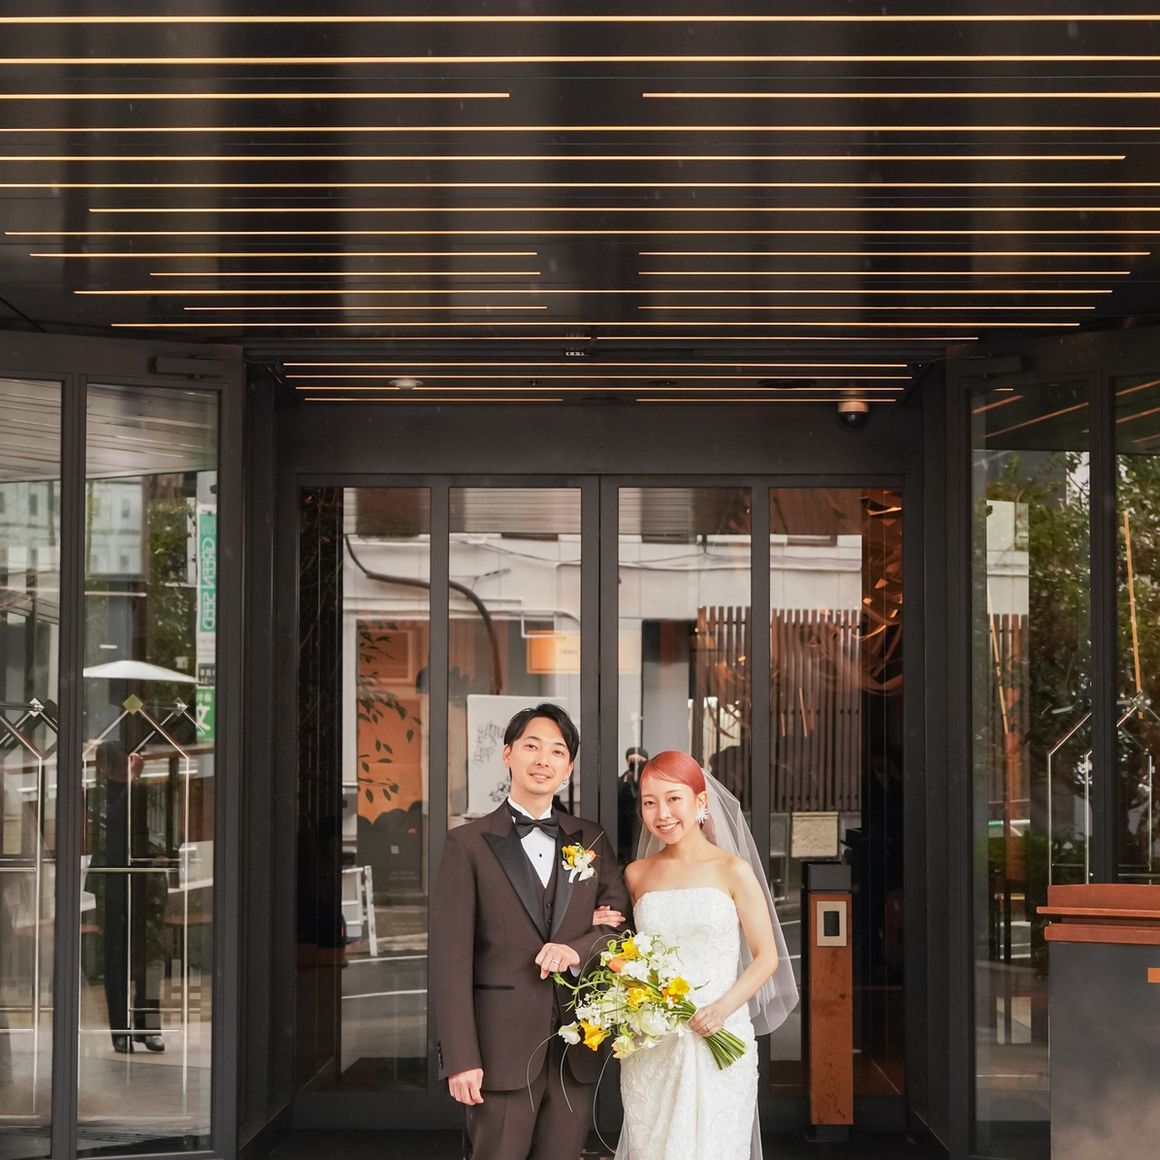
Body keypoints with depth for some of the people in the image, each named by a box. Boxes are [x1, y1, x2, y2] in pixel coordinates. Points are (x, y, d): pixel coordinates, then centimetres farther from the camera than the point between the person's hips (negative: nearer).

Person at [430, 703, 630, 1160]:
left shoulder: (591, 840, 12)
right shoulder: (469, 844, -1)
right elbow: (451, 958, -6)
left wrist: (578, 949, -12)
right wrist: (461, 1058, -13)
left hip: (576, 1051, 4)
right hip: (504, 1049, -3)